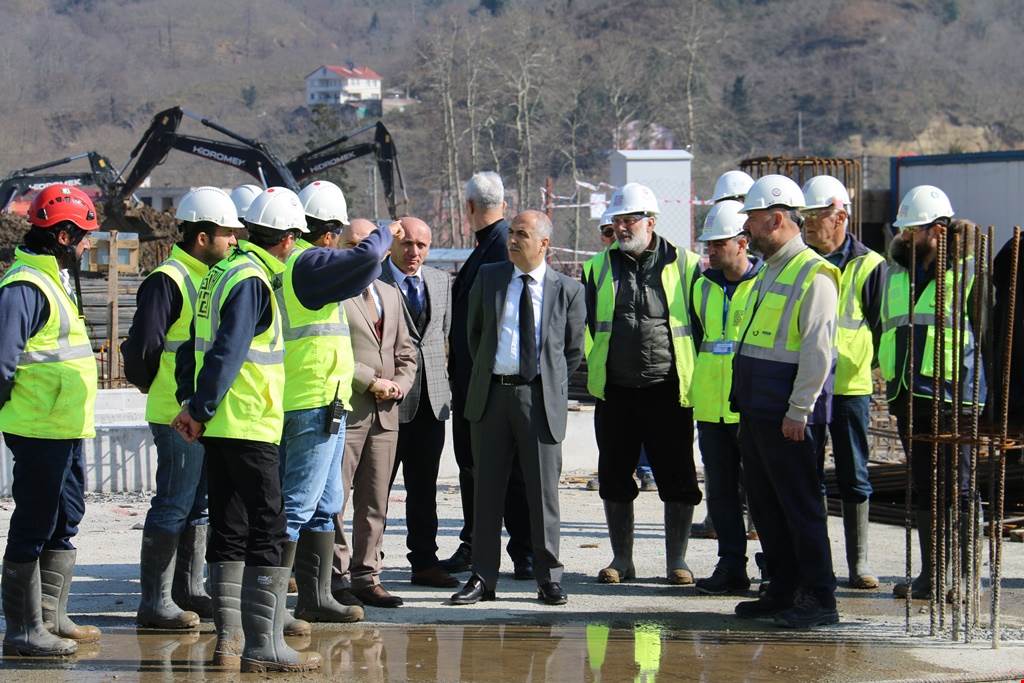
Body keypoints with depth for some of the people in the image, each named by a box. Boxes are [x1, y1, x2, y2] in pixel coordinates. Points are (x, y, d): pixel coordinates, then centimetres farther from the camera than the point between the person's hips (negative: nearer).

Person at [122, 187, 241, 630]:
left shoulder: (210, 278, 15)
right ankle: (155, 602, 0)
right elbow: (142, 348, -19)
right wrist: (158, 388, -4)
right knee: (173, 506, -6)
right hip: (178, 415, -9)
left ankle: (189, 591, 25)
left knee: (200, 505, 15)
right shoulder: (167, 281, -15)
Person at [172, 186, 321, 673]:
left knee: (229, 533, 11)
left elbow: (193, 346, 17)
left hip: (218, 428, 9)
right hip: (250, 428, -9)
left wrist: (190, 403, 11)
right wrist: (200, 411, -14)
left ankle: (227, 639, 14)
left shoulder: (221, 273, 15)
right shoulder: (252, 281, -15)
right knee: (269, 533, -6)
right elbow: (227, 353, -21)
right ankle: (263, 646, -8)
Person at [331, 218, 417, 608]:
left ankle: (366, 577, 12)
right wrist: (371, 381, -14)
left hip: (385, 414, 7)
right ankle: (337, 577, 0)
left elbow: (406, 352, 22)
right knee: (334, 499, -5)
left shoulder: (390, 295, 19)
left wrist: (400, 384, 2)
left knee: (375, 502, 8)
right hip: (345, 410, -7)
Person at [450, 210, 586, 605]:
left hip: (540, 397, -2)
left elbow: (574, 349, 10)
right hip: (492, 394, 2)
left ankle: (549, 579, 8)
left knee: (543, 491, 0)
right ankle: (482, 579, 9)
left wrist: (552, 387, 7)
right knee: (487, 489, 4)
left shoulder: (567, 290, 2)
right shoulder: (488, 278, 8)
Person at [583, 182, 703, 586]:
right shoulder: (600, 268, 8)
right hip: (614, 391, 3)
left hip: (668, 390, -3)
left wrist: (696, 377, 3)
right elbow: (584, 325, 14)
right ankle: (621, 559, 18)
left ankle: (676, 560, 11)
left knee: (677, 480, 1)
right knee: (615, 477, 7)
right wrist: (595, 368, 6)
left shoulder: (684, 266, 1)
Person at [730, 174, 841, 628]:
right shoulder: (768, 272, 17)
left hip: (789, 418, -9)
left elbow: (817, 350, -18)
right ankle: (783, 592, 21)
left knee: (800, 505, -5)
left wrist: (799, 409, -20)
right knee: (764, 503, 12)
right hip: (757, 412, 9)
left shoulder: (814, 275, -13)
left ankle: (819, 600, 0)